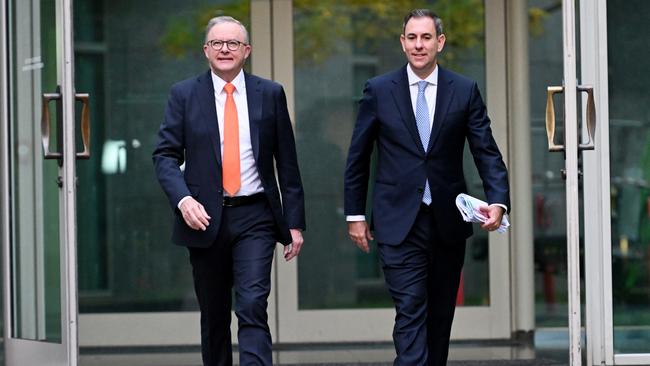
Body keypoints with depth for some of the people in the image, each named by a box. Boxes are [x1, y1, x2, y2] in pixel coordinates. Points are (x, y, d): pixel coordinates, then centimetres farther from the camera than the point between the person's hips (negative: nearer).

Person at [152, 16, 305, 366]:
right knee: (214, 317, 10)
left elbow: (287, 163, 7)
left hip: (254, 217, -1)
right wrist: (183, 200, -17)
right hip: (205, 217, 1)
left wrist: (295, 222, 3)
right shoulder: (184, 95, 5)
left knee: (252, 307, -14)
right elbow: (166, 155, 1)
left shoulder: (270, 94, 6)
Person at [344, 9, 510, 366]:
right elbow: (358, 158, 7)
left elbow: (487, 153, 1)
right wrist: (355, 215, 5)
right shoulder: (378, 90, 1)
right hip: (399, 222, -2)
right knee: (411, 312, -12)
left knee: (440, 315, 11)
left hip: (448, 220, 2)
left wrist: (498, 202, -15)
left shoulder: (465, 91, 3)